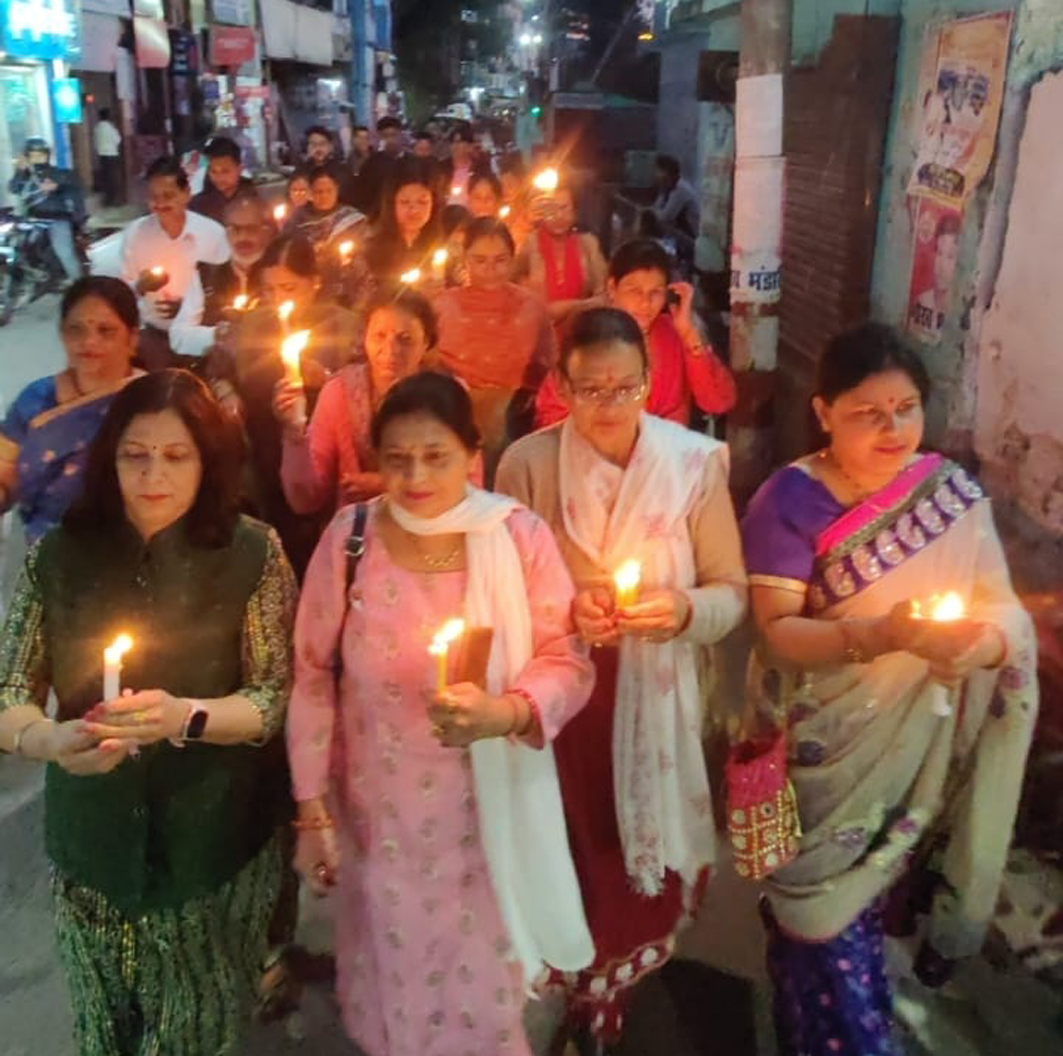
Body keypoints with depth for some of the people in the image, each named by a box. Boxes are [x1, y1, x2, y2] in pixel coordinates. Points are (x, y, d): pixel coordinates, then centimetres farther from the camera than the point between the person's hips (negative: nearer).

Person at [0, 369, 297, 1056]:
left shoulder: (252, 553, -11)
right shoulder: (60, 556, -6)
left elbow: (276, 699, -10)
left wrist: (185, 717, -28)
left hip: (216, 840, -1)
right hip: (95, 840, 2)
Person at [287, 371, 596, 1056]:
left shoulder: (520, 536, -12)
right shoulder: (348, 538, -10)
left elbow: (568, 662, -7)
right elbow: (313, 676, -2)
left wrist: (506, 712, -28)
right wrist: (312, 810, -1)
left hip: (486, 811, -1)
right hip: (380, 811, 1)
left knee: (483, 991, 14)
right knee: (392, 986, 19)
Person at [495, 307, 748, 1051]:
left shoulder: (696, 461, -9)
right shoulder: (527, 464, -9)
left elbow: (732, 591, -4)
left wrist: (685, 610, -25)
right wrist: (565, 609, -23)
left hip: (658, 699, 1)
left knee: (649, 855, 15)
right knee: (579, 859, 11)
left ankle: (606, 993, 46)